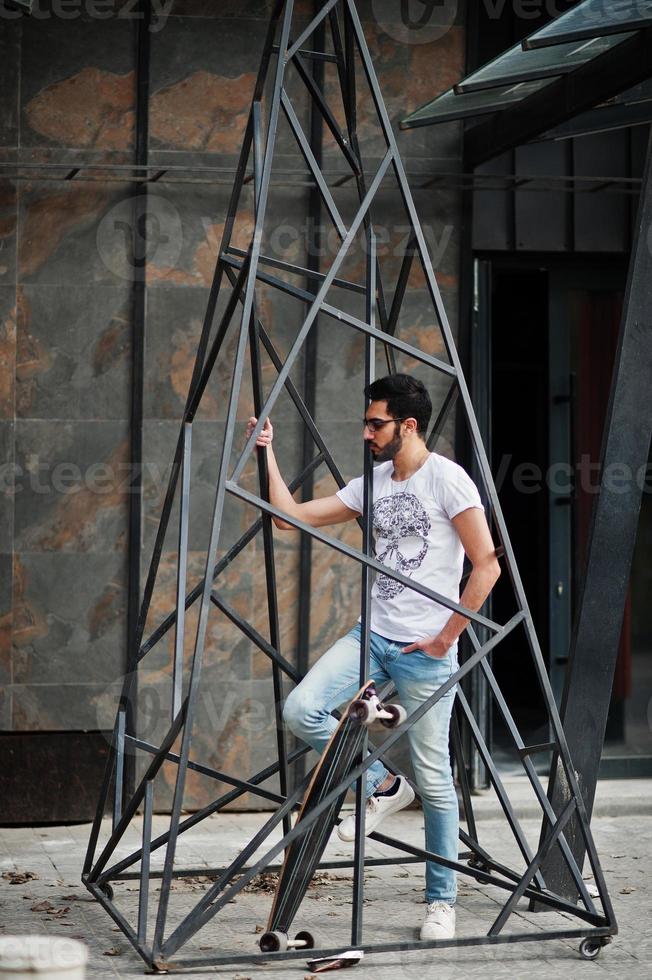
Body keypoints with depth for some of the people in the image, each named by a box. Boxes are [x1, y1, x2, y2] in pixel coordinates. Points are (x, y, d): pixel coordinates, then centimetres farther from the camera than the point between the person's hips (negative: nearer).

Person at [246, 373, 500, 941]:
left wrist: (446, 636, -12)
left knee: (433, 778, -1)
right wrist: (268, 454, 6)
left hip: (426, 653, -6)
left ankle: (442, 901, 13)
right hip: (372, 637, 6)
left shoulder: (447, 479, -9)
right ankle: (382, 786, 7)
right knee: (301, 710, -14)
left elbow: (487, 565, -13)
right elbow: (293, 516, 13)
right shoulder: (372, 485, 12)